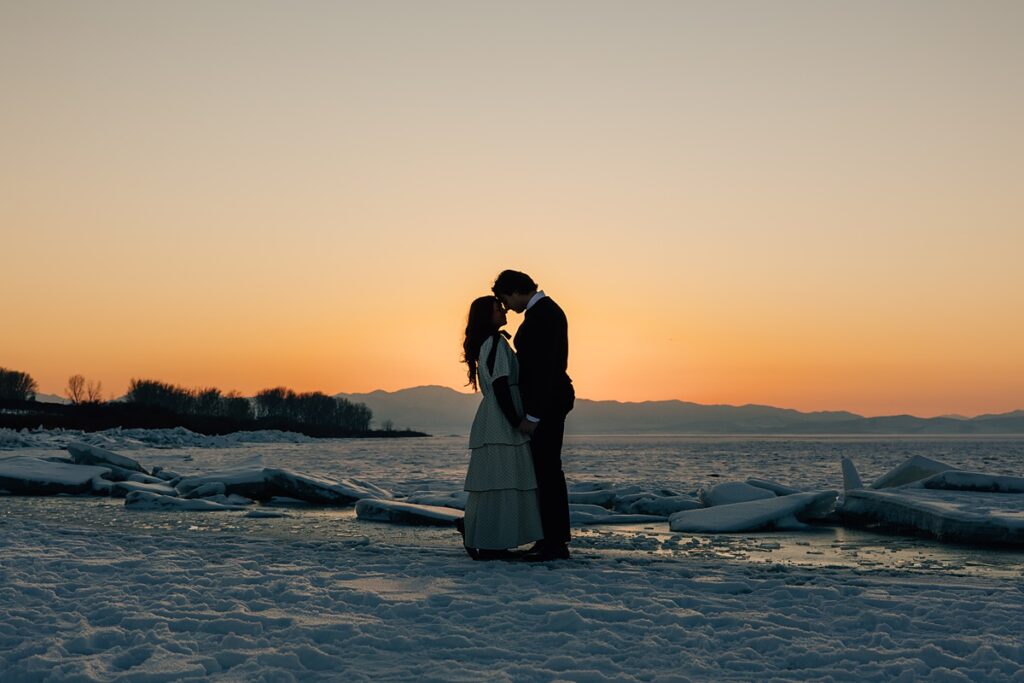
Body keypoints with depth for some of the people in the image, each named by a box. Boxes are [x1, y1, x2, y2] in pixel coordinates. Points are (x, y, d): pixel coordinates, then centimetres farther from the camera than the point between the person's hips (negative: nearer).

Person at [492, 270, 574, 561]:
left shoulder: (541, 314, -18)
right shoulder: (547, 310, 15)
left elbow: (543, 368, -23)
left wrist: (532, 416, -21)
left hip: (546, 403, -11)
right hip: (549, 402, 11)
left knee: (547, 470, -7)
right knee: (548, 470, 13)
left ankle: (555, 542, -3)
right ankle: (555, 540, 18)